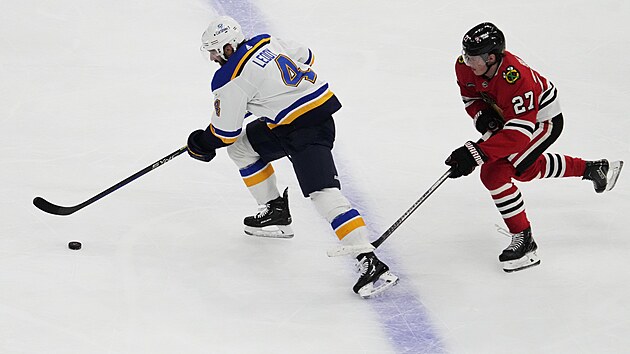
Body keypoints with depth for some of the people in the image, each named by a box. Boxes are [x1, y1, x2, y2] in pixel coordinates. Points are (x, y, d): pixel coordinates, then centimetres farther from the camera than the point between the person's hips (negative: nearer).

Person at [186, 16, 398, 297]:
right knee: (242, 147, 20)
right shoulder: (266, 42, 8)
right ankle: (276, 212, 31)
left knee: (323, 192, -20)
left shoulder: (230, 79, -14)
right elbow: (305, 58, 22)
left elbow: (225, 132, -5)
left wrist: (202, 144, 16)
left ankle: (369, 261, -31)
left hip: (306, 128, -10)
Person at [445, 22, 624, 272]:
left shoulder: (516, 80, -42)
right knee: (528, 169, 30)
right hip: (507, 116, 9)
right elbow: (470, 96, 1)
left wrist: (476, 153, -51)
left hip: (543, 119, -9)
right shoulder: (466, 66, -21)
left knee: (494, 173, -21)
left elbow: (518, 134, -44)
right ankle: (593, 169, 49)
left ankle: (524, 240, -9)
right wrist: (482, 115, -21)